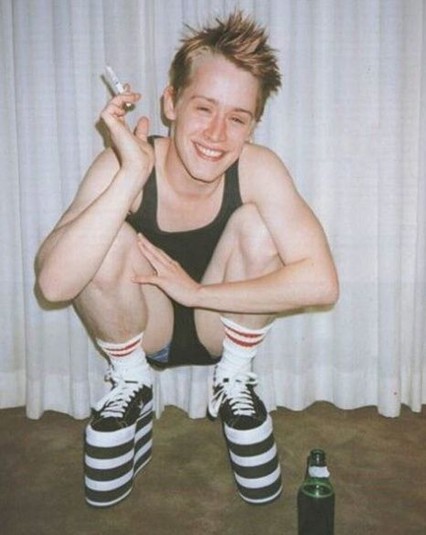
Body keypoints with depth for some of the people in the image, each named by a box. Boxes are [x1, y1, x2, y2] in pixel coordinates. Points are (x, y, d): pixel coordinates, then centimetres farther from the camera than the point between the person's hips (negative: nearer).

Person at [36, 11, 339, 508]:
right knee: (108, 237, -29)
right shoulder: (121, 165, -26)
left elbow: (321, 282, -33)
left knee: (255, 224, -25)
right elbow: (54, 283, -39)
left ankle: (235, 381, 0)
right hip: (139, 331, 0)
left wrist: (194, 291, -30)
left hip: (224, 328, 1)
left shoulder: (258, 169, -24)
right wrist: (132, 174, -45)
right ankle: (130, 384, 1)